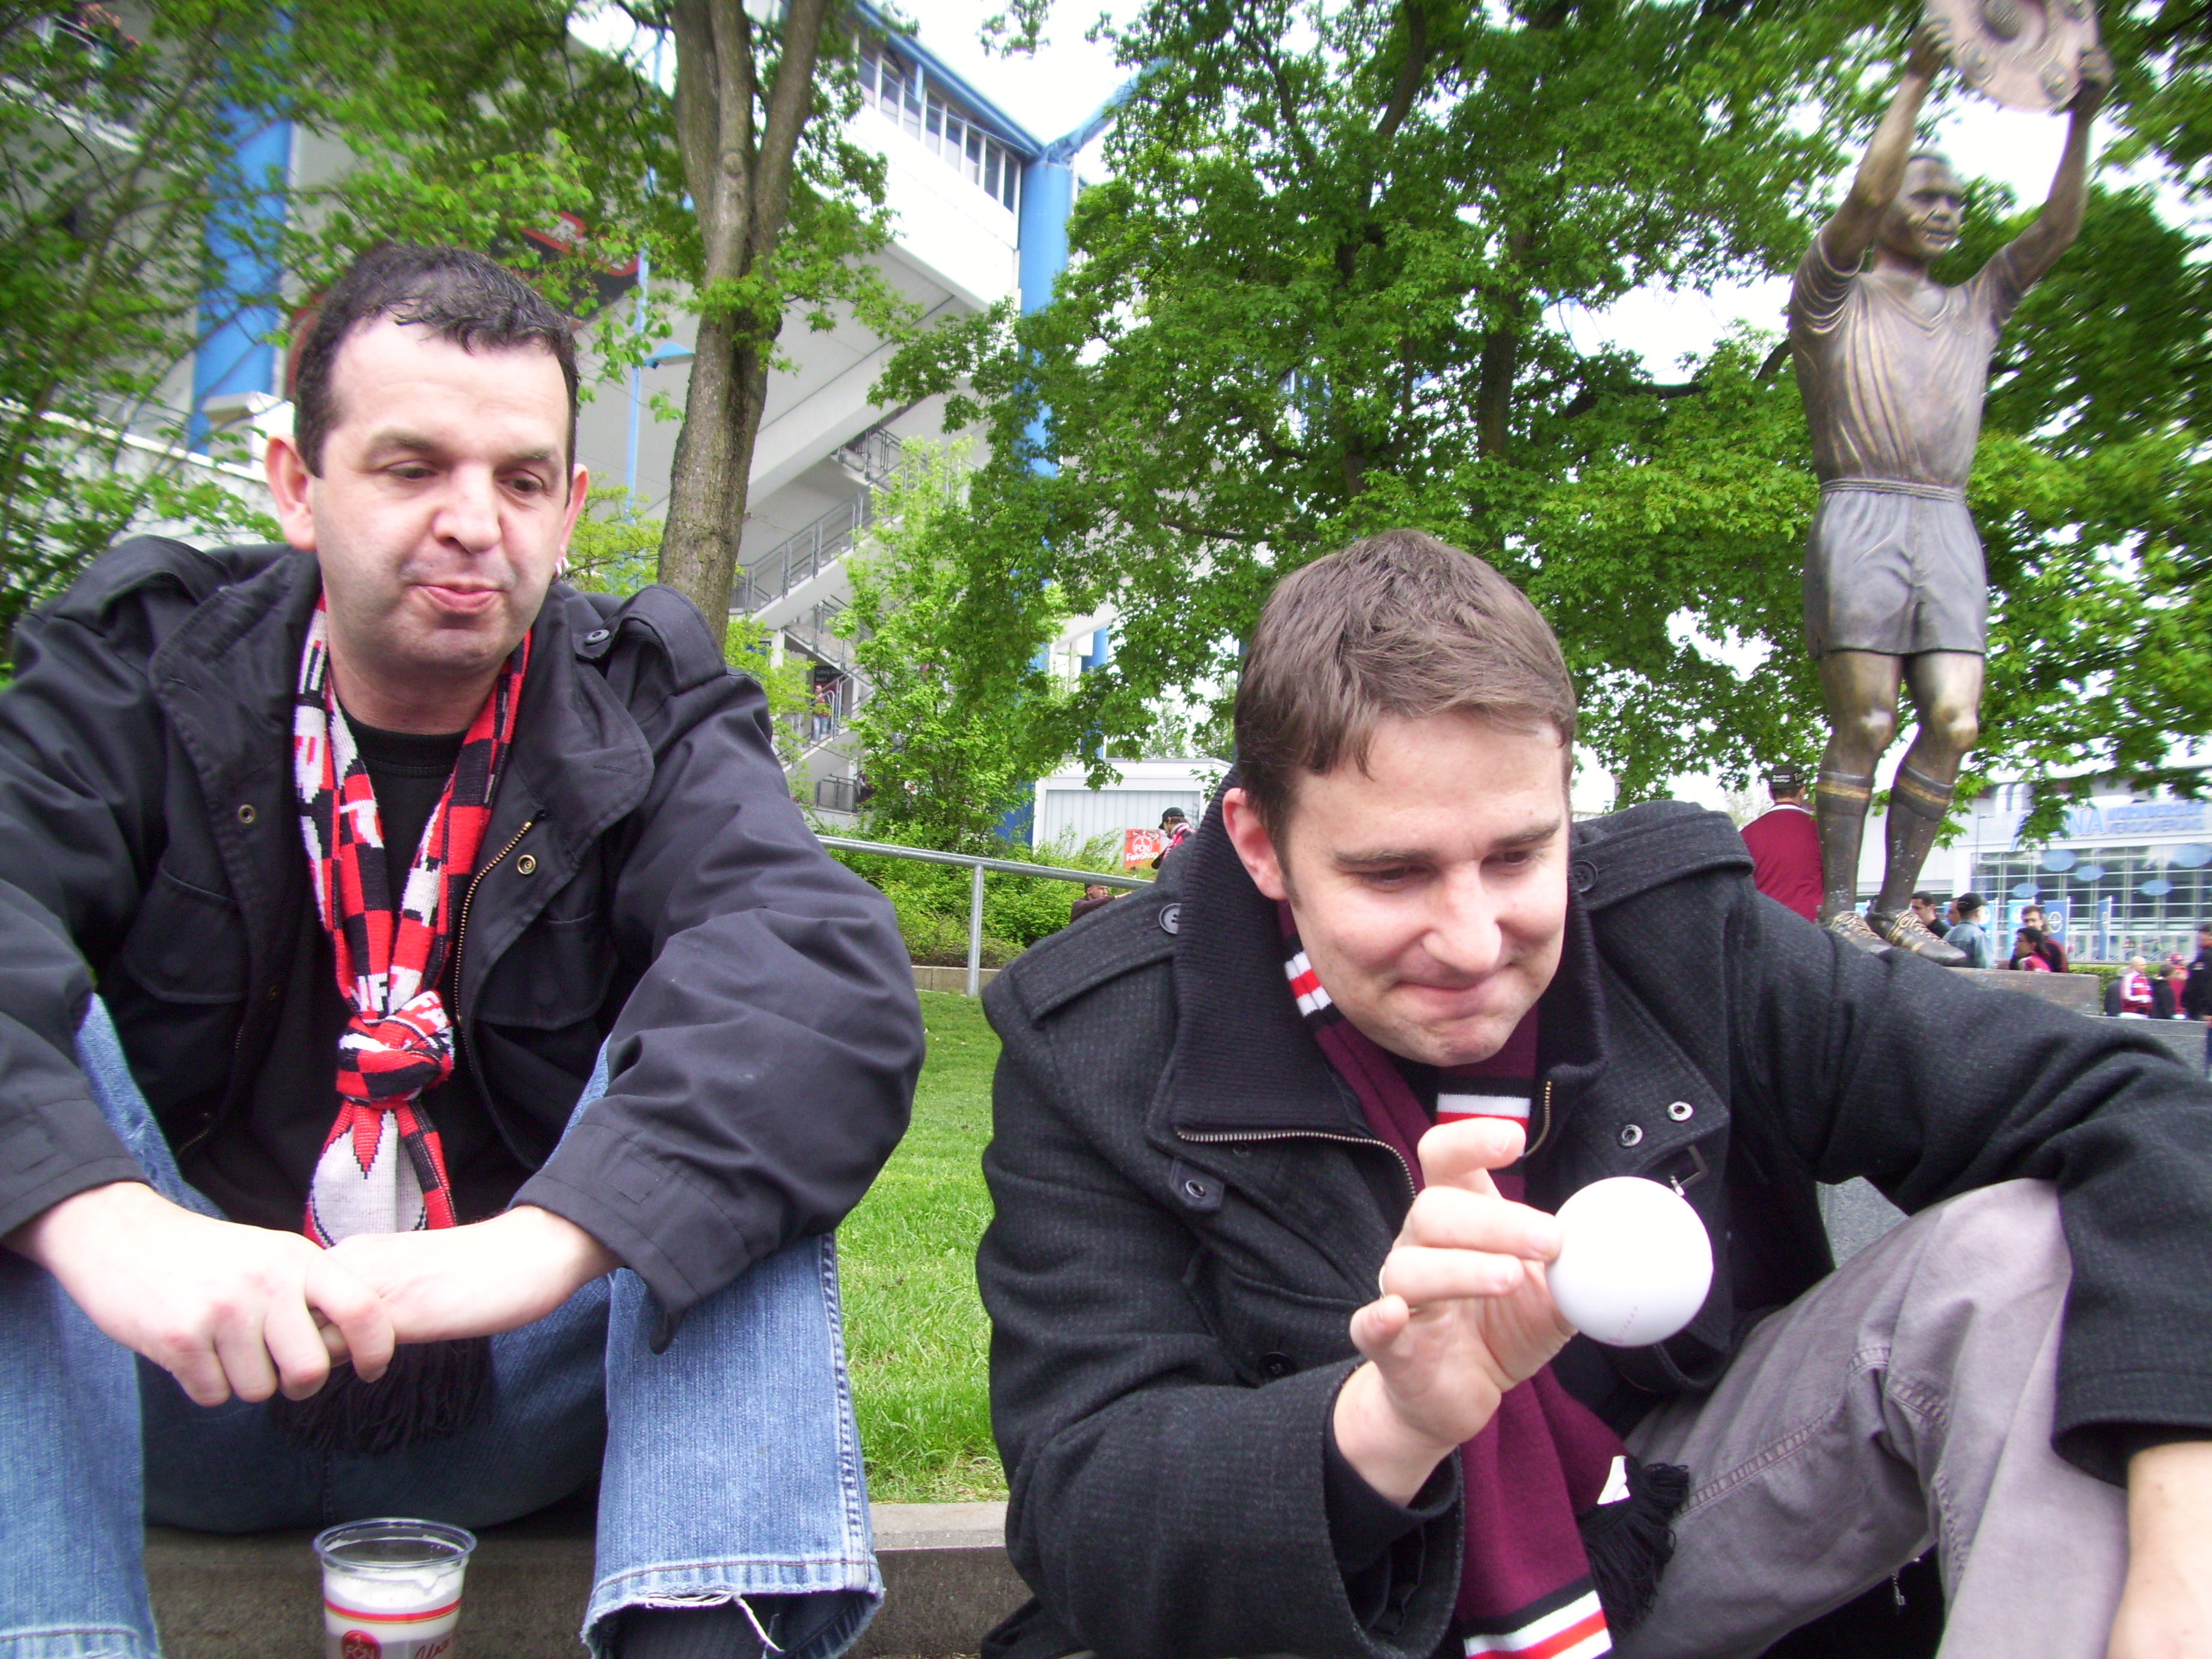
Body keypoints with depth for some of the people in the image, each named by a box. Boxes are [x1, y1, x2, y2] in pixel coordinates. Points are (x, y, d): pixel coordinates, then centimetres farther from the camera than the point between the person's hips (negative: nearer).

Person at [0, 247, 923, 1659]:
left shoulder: (648, 714, -4)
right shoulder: (139, 669, -1)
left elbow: (831, 974, -25)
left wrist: (546, 1239, -40)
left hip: (516, 1385, 0)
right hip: (188, 1378, 1)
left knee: (727, 1089, -23)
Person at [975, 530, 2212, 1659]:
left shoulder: (1684, 940, -13)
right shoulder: (1100, 1058, -17)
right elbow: (1083, 1523, -22)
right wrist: (1387, 1425, -42)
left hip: (1678, 1543, 4)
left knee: (2021, 1257, -15)